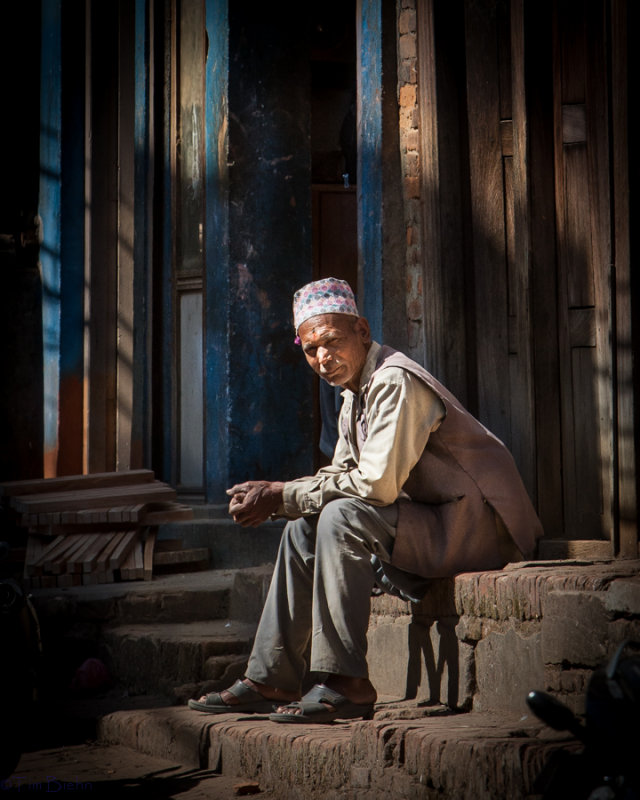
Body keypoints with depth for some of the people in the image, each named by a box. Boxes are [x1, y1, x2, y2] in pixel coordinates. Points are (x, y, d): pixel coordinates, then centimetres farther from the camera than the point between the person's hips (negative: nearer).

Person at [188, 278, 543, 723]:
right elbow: (340, 479, 14)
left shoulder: (394, 382, -19)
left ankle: (346, 684, -25)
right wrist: (273, 498, -5)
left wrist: (283, 495, -19)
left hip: (478, 526, -10)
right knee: (303, 530, 8)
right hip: (434, 524, 10)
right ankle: (272, 681, 6)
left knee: (343, 516, -27)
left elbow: (378, 484, -27)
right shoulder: (356, 396, 13)